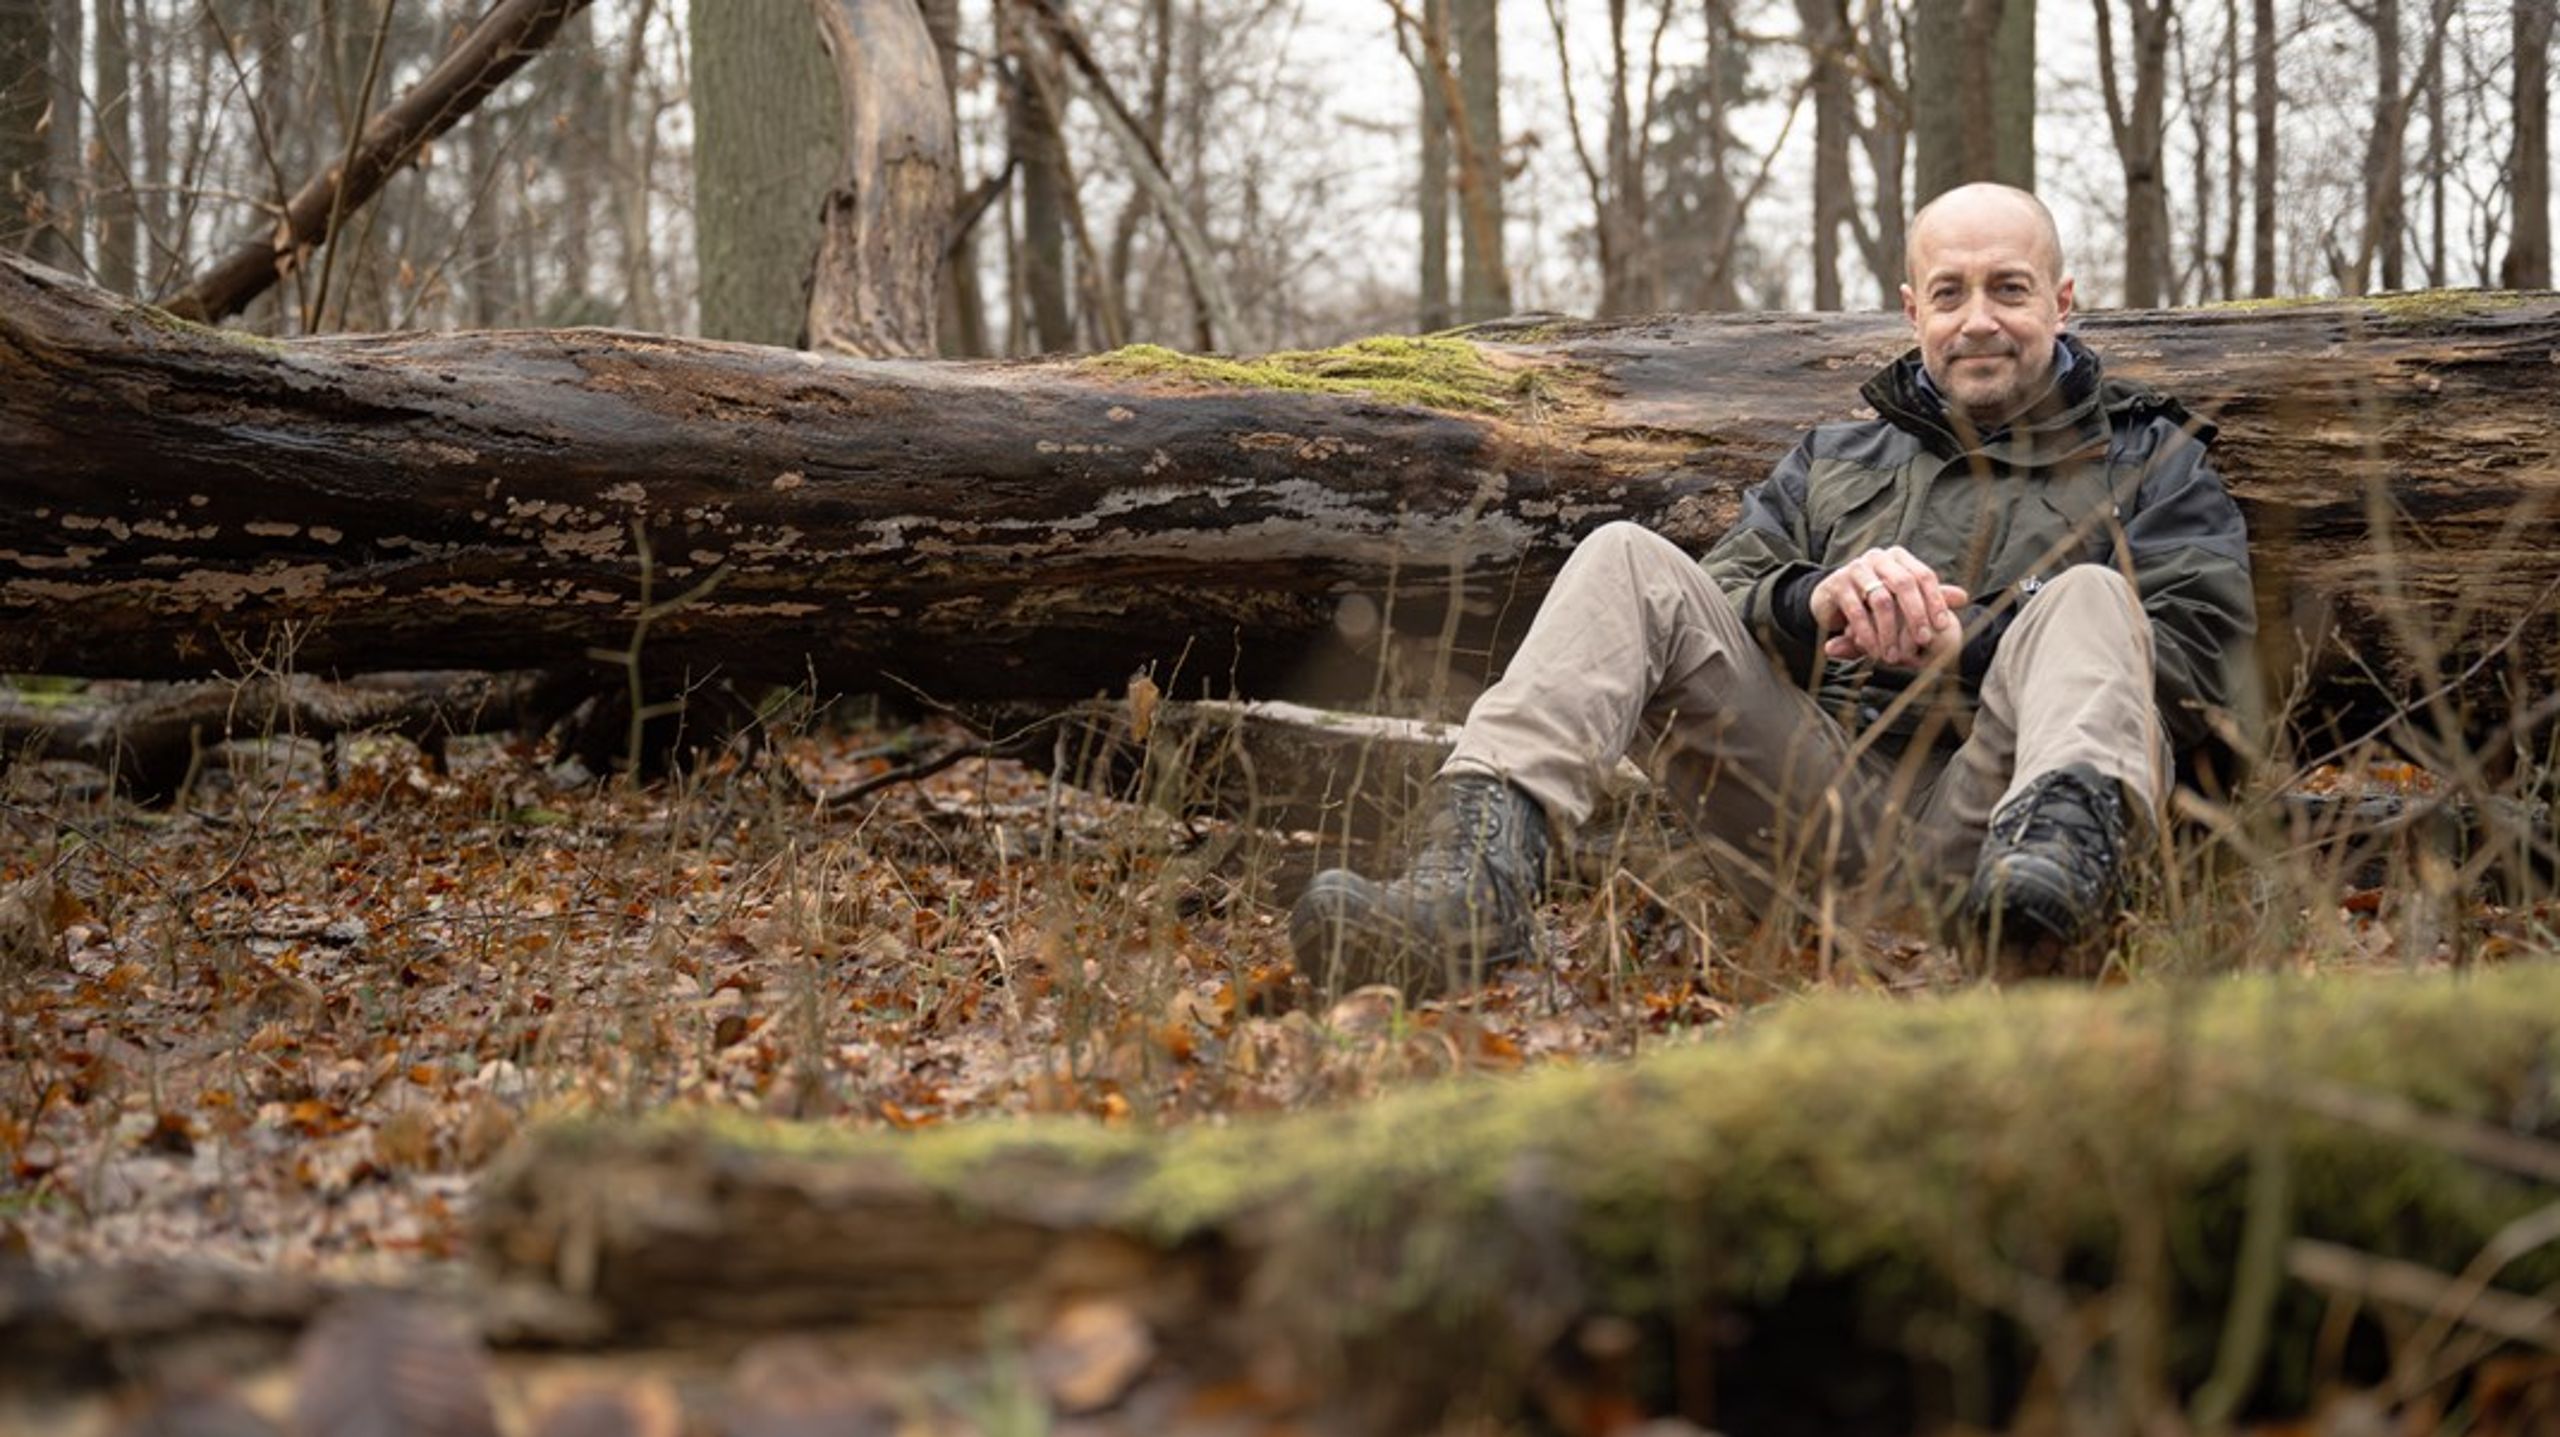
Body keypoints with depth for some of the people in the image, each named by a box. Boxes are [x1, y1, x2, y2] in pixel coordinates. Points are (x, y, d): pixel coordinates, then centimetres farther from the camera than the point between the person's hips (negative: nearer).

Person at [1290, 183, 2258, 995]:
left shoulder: (2155, 465, 19)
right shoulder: (1834, 460, 30)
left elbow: (2199, 665, 2)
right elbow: (1718, 594, 15)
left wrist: (1962, 647, -9)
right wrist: (1815, 604, -10)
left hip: (1978, 810, -3)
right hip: (1815, 802, 3)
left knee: (2089, 597, -25)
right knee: (1627, 559, -11)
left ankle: (2065, 843, -58)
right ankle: (1479, 876, -35)